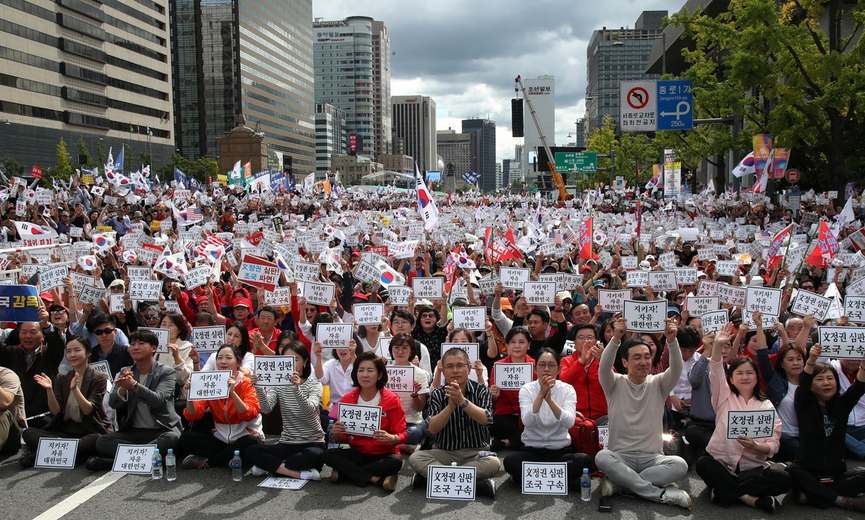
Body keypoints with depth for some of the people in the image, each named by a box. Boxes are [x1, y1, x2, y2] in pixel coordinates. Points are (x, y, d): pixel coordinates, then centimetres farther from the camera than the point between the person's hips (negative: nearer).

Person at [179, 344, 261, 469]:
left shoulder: (247, 384, -9)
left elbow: (250, 415, -25)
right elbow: (193, 416, -9)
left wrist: (232, 392, -35)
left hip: (243, 436, -3)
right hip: (220, 437, 3)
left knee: (250, 444, -35)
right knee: (186, 438, -15)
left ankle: (207, 461, -15)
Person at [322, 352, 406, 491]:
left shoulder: (391, 400, -8)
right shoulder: (347, 399, 1)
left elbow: (402, 435, -8)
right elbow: (342, 437, 5)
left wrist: (390, 438, -31)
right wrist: (335, 434, -18)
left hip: (383, 454, -2)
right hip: (357, 454, 2)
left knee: (395, 462, -33)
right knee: (329, 455, -22)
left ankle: (344, 472, -18)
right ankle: (377, 478, -22)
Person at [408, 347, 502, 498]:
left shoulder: (480, 391, -1)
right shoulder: (437, 394, 1)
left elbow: (485, 419, -19)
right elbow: (432, 429, -13)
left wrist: (462, 400, -31)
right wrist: (451, 405, -26)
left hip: (476, 453, -1)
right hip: (445, 452, 1)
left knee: (494, 463, -33)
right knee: (415, 458, -25)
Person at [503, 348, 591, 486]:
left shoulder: (567, 389, -2)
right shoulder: (527, 389, -3)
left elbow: (569, 422, -20)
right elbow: (527, 421, -21)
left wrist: (549, 399, -33)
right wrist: (541, 394, -31)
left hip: (561, 451, 2)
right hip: (531, 450, -1)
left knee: (584, 460, -28)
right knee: (510, 461, -31)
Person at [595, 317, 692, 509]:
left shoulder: (658, 384, 5)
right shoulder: (615, 384, 1)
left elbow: (676, 369, -15)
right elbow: (604, 367, -21)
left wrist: (671, 340, -33)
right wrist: (616, 338, -37)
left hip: (652, 458, 2)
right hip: (620, 457, -1)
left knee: (680, 465, -28)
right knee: (602, 457, -34)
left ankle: (617, 482, -22)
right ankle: (660, 493, -26)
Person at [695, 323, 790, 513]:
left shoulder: (767, 406, 10)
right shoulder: (724, 397, 9)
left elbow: (773, 445, 2)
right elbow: (716, 370, -10)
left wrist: (756, 447, -21)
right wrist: (718, 344, -27)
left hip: (753, 467, 1)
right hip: (721, 462, -1)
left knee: (783, 479, -26)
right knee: (703, 464, -32)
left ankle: (725, 490, -18)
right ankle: (749, 498, -21)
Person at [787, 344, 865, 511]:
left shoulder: (841, 404, 7)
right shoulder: (804, 405, 0)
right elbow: (802, 384, -21)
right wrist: (811, 361, -41)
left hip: (836, 473, 3)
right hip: (809, 472, -3)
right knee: (792, 472, -34)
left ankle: (815, 493, -24)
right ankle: (841, 500, -26)